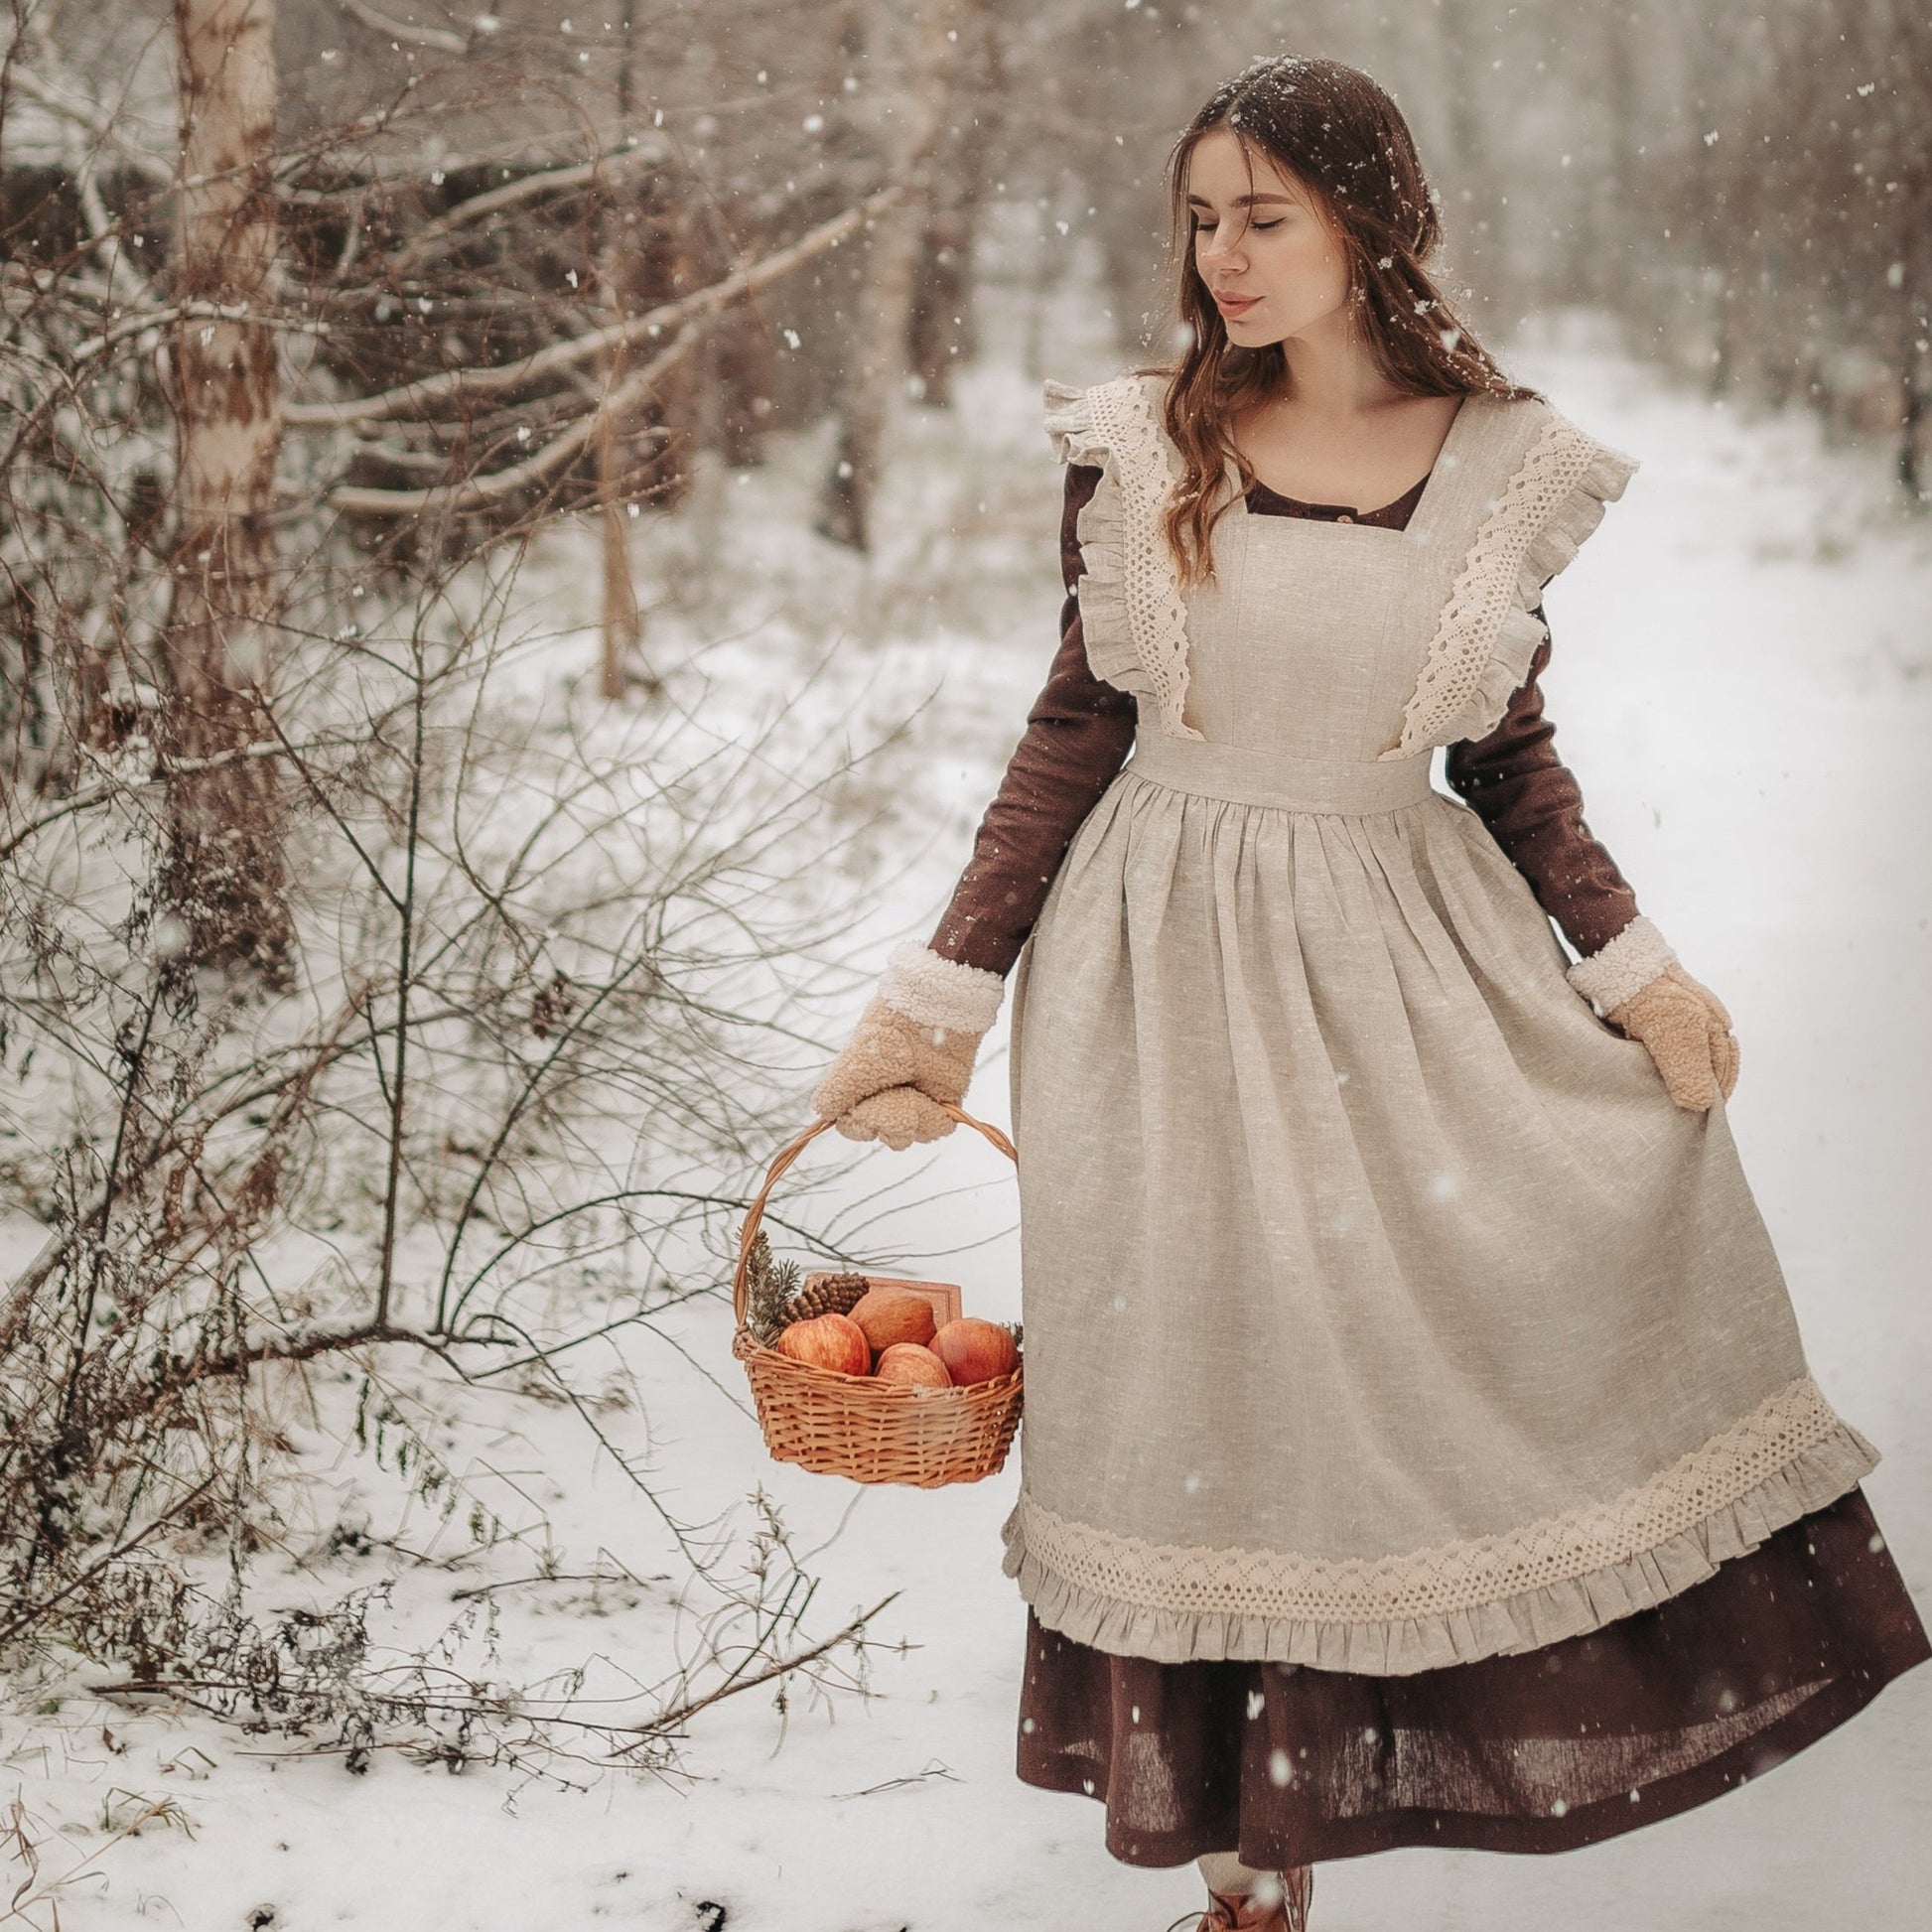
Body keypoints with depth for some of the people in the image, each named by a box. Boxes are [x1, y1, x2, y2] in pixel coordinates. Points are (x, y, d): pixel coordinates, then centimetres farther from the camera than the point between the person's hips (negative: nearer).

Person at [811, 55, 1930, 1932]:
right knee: (1214, 1375, 3)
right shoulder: (1139, 450, -4)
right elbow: (1073, 737, 1)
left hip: (1412, 963, 2)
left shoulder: (1503, 467, -1)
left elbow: (1507, 756, 8)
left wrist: (1632, 967, 1)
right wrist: (940, 999, -2)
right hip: (1178, 975, -1)